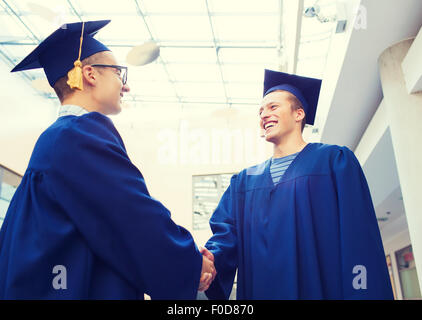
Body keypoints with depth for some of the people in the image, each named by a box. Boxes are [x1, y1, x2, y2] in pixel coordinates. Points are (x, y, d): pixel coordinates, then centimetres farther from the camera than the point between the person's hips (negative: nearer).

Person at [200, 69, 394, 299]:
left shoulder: (335, 162, 0)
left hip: (319, 289, -3)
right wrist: (212, 257, -18)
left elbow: (359, 240, -8)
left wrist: (361, 293, -18)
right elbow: (227, 232, 2)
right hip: (259, 291, 4)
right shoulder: (244, 181, 13)